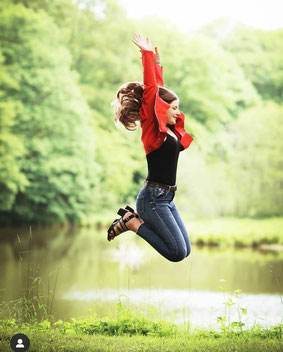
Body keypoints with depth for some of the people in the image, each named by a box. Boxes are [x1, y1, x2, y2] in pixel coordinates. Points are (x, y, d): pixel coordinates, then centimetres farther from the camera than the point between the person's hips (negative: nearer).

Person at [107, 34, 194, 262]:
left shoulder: (169, 129, 12)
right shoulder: (153, 128, -10)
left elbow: (158, 88, 18)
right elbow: (151, 90, -16)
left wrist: (157, 62, 25)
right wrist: (147, 54, -14)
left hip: (166, 198, 10)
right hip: (153, 197, -10)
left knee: (185, 251, 10)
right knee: (177, 253, -11)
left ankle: (135, 217, 14)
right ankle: (132, 222, 1)